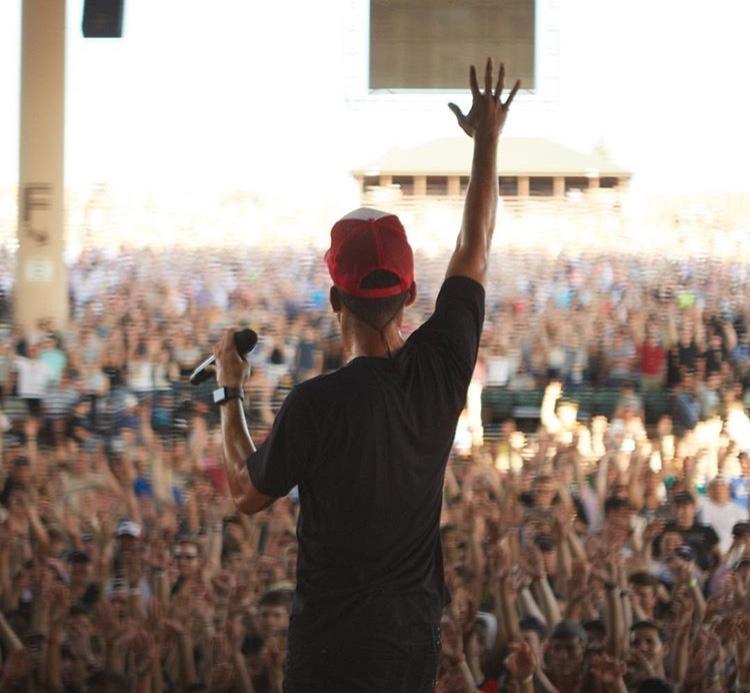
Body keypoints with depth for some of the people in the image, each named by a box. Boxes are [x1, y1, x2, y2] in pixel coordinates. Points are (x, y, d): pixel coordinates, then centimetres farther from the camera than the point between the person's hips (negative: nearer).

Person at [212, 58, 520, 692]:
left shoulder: (316, 404, -19)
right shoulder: (442, 367, -6)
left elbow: (247, 493, -2)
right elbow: (475, 250, 9)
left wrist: (229, 391, 11)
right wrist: (488, 139, 19)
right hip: (418, 635, 5)